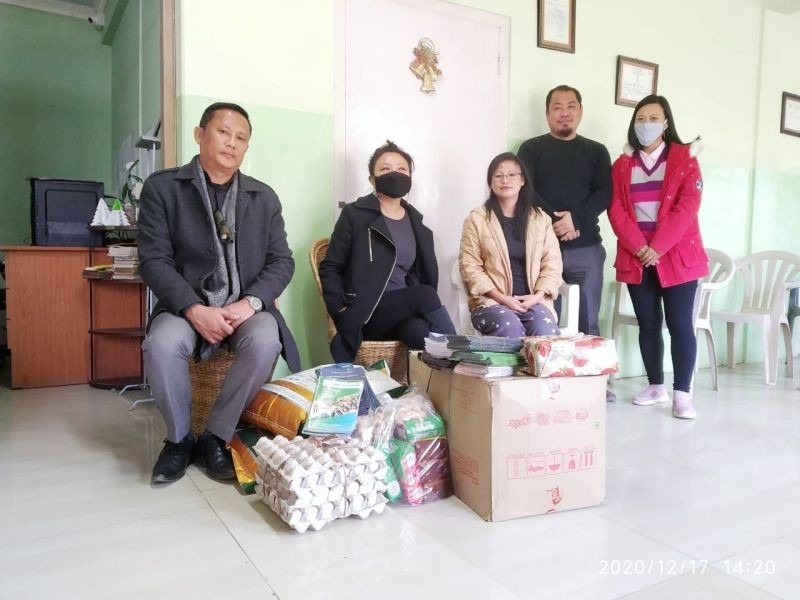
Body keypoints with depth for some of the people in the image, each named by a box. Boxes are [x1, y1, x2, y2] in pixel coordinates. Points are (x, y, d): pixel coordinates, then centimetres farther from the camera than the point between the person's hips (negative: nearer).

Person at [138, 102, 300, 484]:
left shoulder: (264, 197, 10)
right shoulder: (162, 187, 2)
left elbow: (281, 261, 4)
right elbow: (154, 259, -6)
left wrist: (250, 301, -14)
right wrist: (194, 309, -21)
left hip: (246, 306, 1)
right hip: (187, 304, -1)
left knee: (265, 341, -31)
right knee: (162, 345, -32)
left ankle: (215, 437, -9)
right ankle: (179, 438, -3)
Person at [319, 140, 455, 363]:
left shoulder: (414, 220, 14)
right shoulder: (355, 214, -1)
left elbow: (426, 275, 19)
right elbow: (330, 268, -1)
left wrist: (427, 311, 1)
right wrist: (342, 312, -13)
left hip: (403, 311, 4)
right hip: (364, 314, -4)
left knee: (420, 331, -32)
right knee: (425, 294, -29)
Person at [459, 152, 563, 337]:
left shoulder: (541, 219, 13)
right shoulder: (477, 218, 4)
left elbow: (552, 264, 8)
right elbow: (470, 266, -3)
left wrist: (537, 296, -9)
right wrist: (501, 297, -13)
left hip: (532, 300, 2)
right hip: (492, 300, -2)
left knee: (545, 332, -28)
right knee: (510, 330, -32)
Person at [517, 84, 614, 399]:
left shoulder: (596, 151, 15)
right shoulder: (532, 149, 8)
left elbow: (605, 193, 3)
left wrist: (576, 218, -14)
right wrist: (555, 221, -15)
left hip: (587, 247, 2)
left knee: (589, 322, 7)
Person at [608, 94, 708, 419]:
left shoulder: (684, 158, 4)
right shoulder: (622, 164, 11)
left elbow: (687, 206, -7)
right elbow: (616, 210, 1)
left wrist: (658, 247, -15)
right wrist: (639, 248, -12)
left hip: (677, 255, -2)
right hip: (635, 257, 3)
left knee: (680, 324, -5)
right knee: (648, 324, 7)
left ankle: (682, 394, 0)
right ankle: (656, 386, 19)